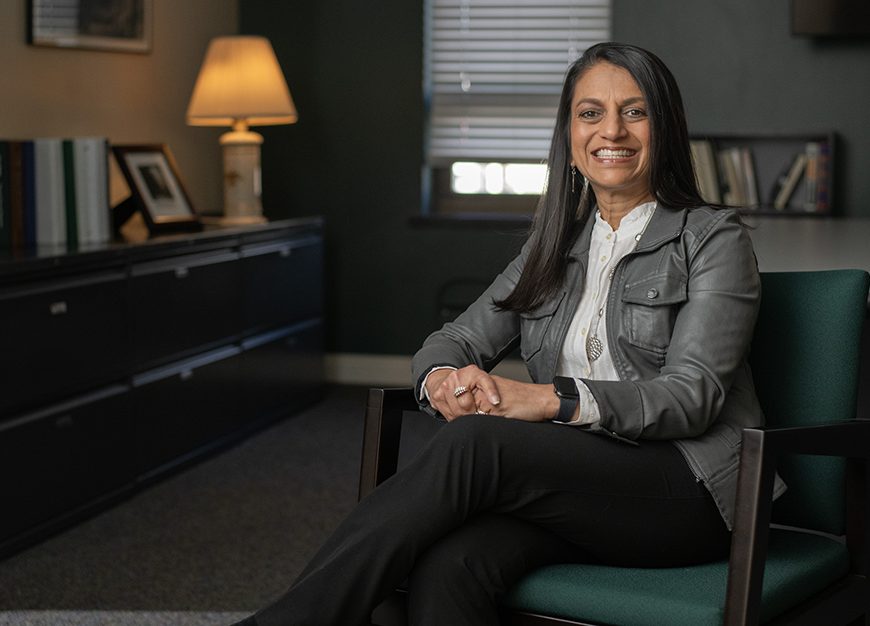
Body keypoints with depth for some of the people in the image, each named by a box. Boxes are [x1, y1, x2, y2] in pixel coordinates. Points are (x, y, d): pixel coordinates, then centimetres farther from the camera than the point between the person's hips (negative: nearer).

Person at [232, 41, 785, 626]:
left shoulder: (714, 238, 1)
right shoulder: (555, 245, 19)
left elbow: (692, 395, -11)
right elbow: (458, 338, 15)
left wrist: (550, 399, -26)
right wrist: (444, 379, -13)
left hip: (689, 491, -4)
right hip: (573, 487, 4)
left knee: (475, 442, -31)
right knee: (446, 566, -32)